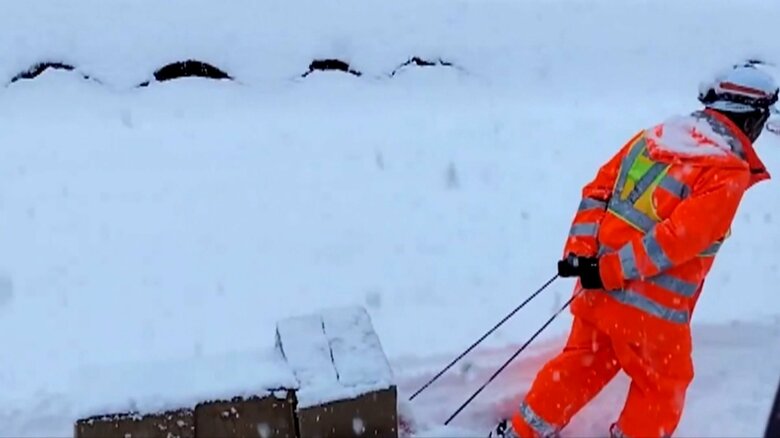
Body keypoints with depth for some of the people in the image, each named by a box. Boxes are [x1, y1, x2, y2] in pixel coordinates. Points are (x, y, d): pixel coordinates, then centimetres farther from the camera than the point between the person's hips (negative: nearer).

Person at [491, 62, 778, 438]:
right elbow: (676, 238, -22)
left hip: (599, 288, 7)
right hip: (652, 309, -7)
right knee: (664, 386, 19)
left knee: (582, 364, 24)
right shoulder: (728, 172, -15)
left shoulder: (654, 135, 7)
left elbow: (598, 190, 5)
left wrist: (579, 253, -1)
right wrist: (612, 271, -17)